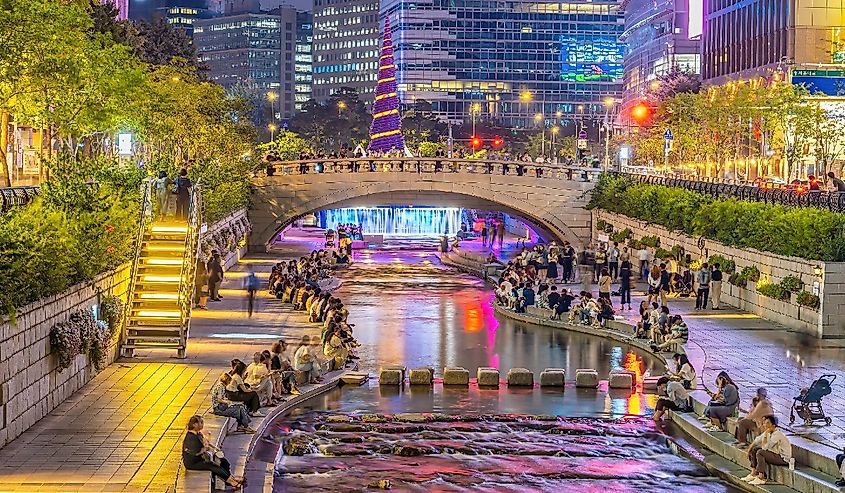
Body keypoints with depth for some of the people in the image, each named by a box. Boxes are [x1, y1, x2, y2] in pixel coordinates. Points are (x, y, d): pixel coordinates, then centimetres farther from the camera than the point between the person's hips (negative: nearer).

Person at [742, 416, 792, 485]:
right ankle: (753, 473, 6)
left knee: (760, 453, -26)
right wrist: (749, 450, 9)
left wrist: (765, 435, -22)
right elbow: (757, 440, 15)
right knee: (754, 449, 9)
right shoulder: (768, 432, 1)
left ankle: (761, 478, -22)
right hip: (777, 453, 10)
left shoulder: (777, 434, -26)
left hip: (783, 458, -10)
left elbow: (765, 447, -28)